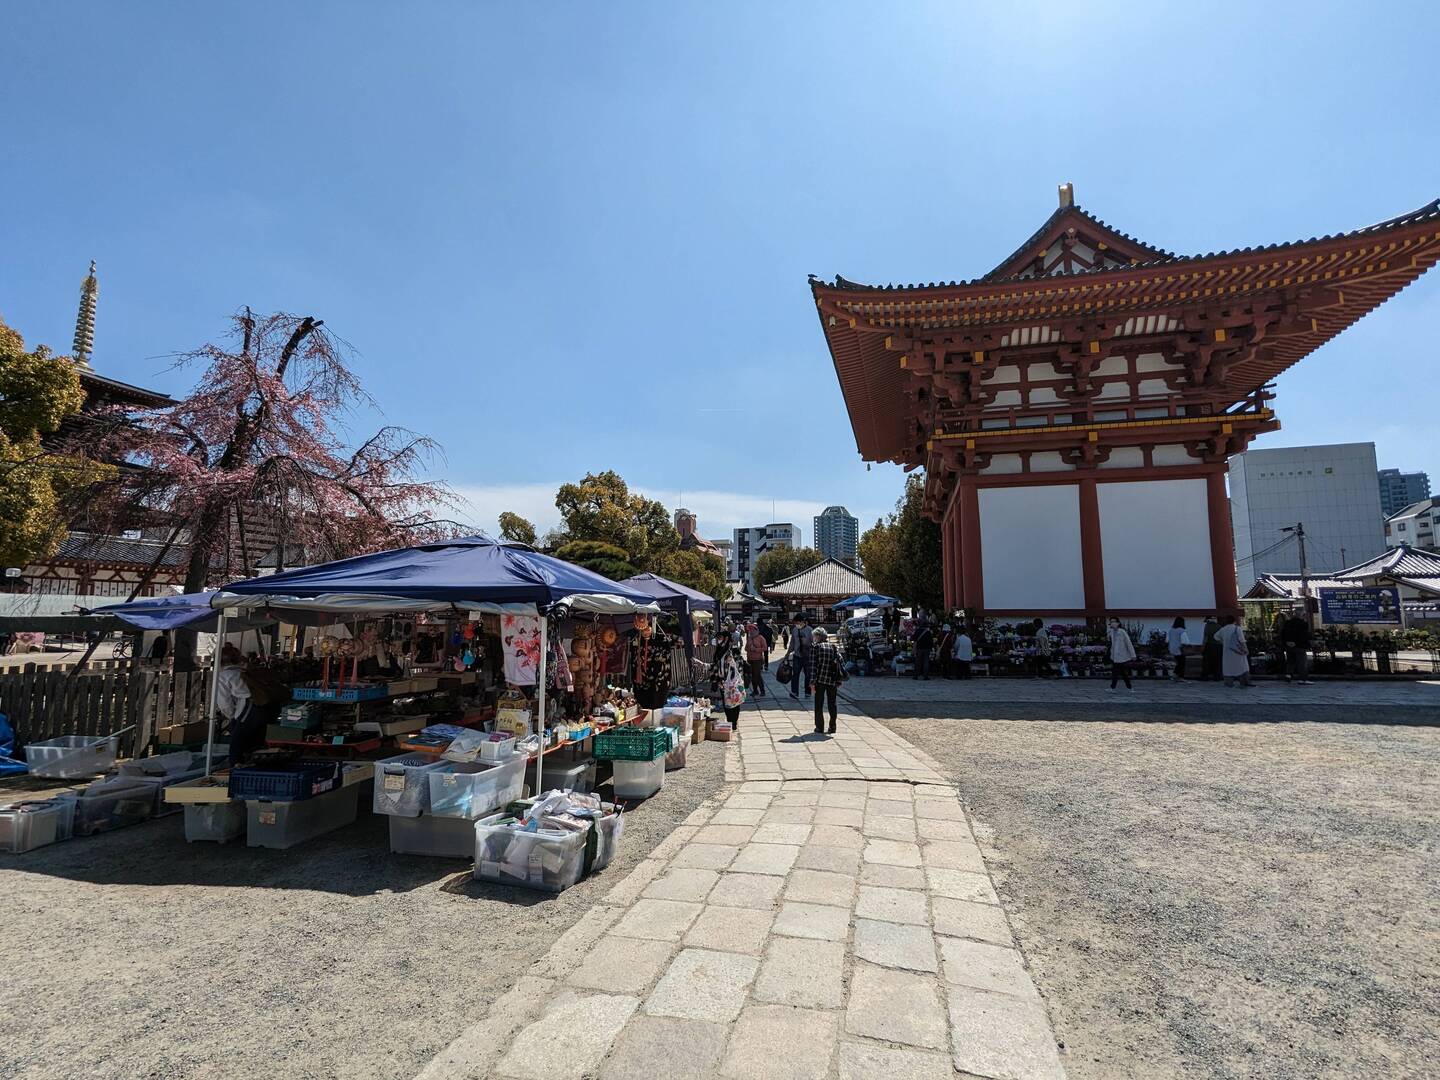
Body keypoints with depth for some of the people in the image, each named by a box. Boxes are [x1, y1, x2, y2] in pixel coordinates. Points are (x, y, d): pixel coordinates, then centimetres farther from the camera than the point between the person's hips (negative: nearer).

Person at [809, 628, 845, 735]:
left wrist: (812, 682, -6)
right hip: (833, 681, 3)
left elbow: (813, 665, -8)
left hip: (820, 680, -3)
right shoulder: (834, 647, 7)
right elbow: (839, 663, 4)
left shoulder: (815, 647, -4)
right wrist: (839, 682, 8)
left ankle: (820, 728, 9)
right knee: (832, 704, 15)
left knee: (819, 705, 8)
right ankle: (832, 727, 17)